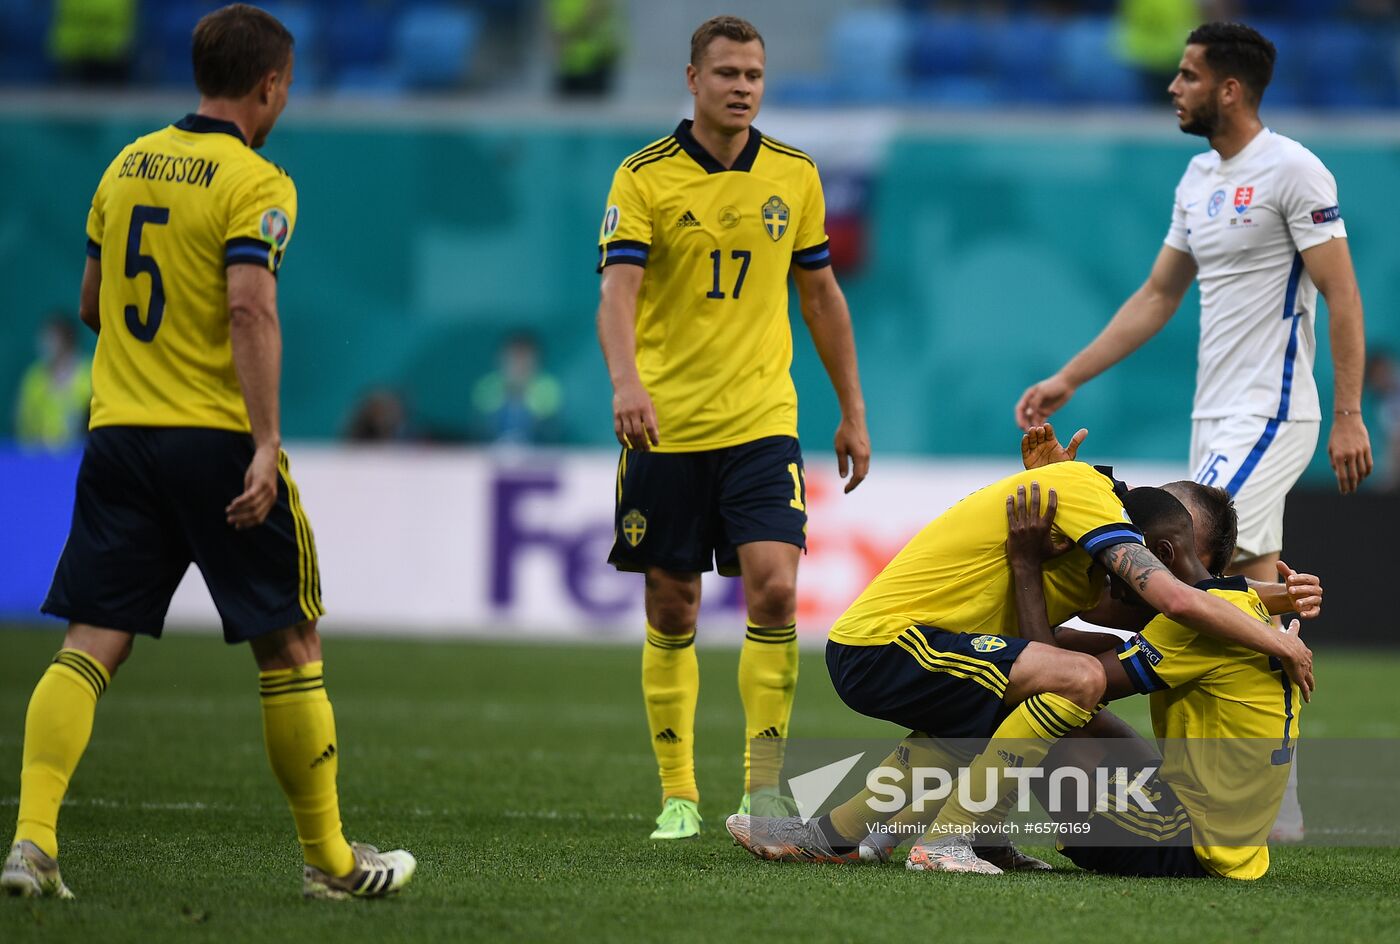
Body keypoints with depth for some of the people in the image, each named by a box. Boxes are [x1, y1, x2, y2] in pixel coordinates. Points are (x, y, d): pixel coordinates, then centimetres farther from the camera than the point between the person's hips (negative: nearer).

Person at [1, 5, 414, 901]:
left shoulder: (127, 165, 12)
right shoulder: (255, 183, -8)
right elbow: (251, 309, -20)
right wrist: (267, 444, -24)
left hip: (116, 430, 6)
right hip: (217, 438, -5)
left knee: (90, 647, 1)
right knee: (290, 646, 7)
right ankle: (330, 859, 14)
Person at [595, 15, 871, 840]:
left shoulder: (794, 175, 6)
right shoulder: (644, 177, -4)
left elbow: (822, 296, 15)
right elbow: (618, 291, -15)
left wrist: (853, 414, 14)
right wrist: (626, 382, -34)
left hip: (762, 423, 1)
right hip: (666, 427, -1)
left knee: (774, 590, -13)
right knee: (672, 612, 5)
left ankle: (763, 785, -5)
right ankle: (678, 794, 16)